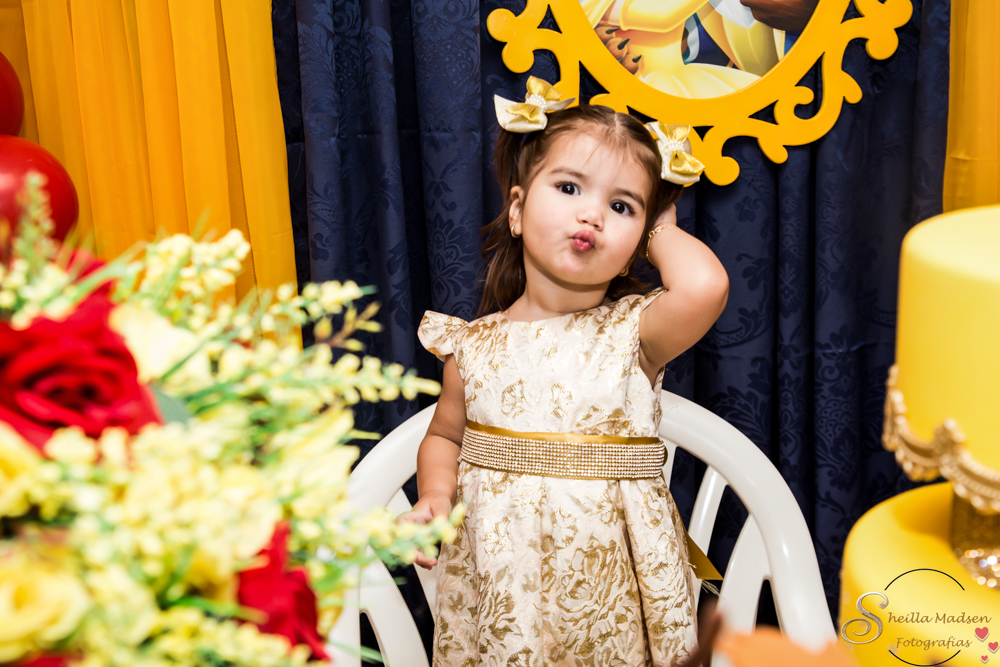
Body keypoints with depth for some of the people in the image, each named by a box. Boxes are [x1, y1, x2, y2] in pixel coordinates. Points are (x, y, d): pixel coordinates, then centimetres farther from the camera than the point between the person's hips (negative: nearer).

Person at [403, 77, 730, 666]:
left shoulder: (635, 331, -10)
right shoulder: (474, 345, -3)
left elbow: (704, 286, -31)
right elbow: (444, 436, 12)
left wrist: (663, 232, -11)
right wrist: (435, 496, -8)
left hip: (608, 582, -2)